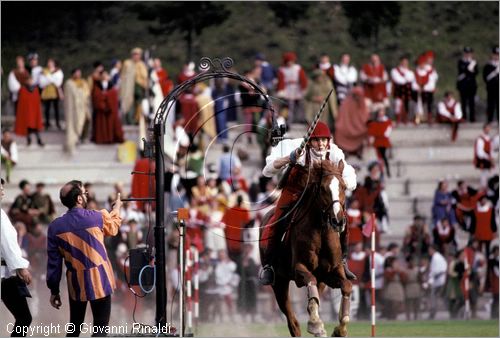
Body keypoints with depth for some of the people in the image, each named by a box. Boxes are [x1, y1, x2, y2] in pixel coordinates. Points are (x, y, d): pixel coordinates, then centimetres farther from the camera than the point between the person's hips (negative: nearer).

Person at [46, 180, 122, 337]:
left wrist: (54, 290, 8)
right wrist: (117, 208, 38)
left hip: (76, 283, 3)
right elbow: (113, 227, 17)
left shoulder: (55, 226, -4)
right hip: (99, 280, -3)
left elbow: (53, 261, -1)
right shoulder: (97, 217, -8)